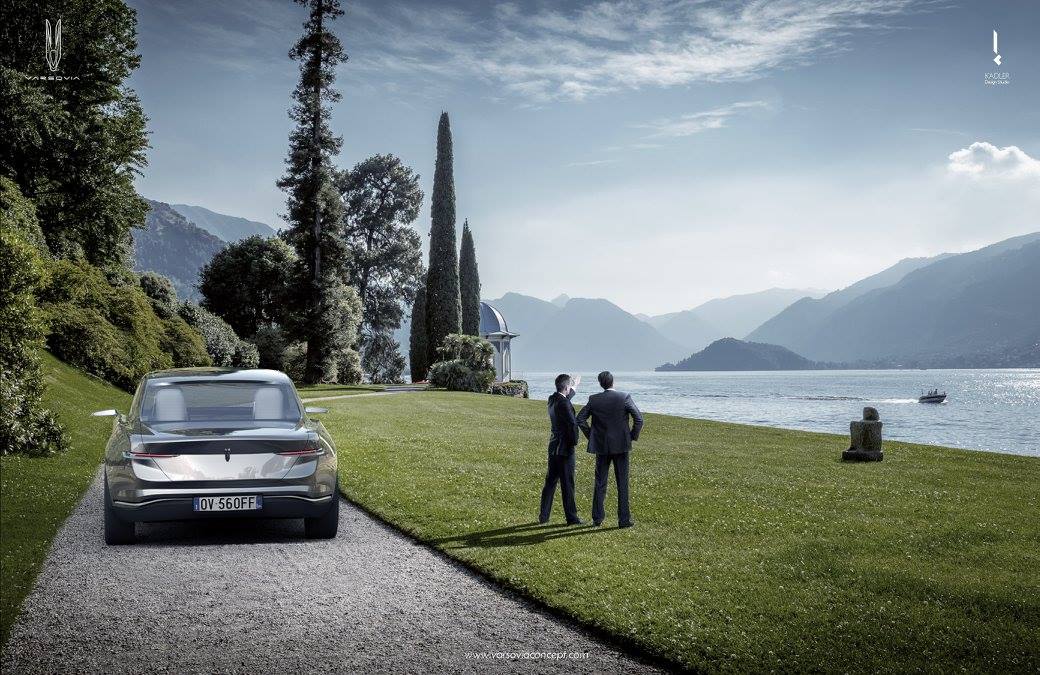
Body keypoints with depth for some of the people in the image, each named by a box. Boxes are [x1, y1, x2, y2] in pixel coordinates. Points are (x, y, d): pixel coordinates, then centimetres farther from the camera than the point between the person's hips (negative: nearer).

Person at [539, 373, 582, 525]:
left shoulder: (553, 399, 6)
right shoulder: (564, 403, -20)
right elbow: (573, 423, -27)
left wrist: (575, 387, 45)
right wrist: (575, 441, -11)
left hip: (553, 447, 8)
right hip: (565, 449, -8)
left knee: (550, 482, 13)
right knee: (567, 484, 0)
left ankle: (543, 516, 18)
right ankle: (571, 517, 8)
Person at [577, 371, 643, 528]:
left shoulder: (594, 400, -2)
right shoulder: (625, 397, -8)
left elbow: (580, 419, -1)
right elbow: (639, 419, -11)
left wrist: (590, 436, 8)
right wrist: (633, 436, 1)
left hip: (601, 446, 2)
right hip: (621, 446, -2)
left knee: (600, 483, 11)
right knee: (622, 483, 4)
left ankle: (597, 518, 14)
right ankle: (624, 519, 4)